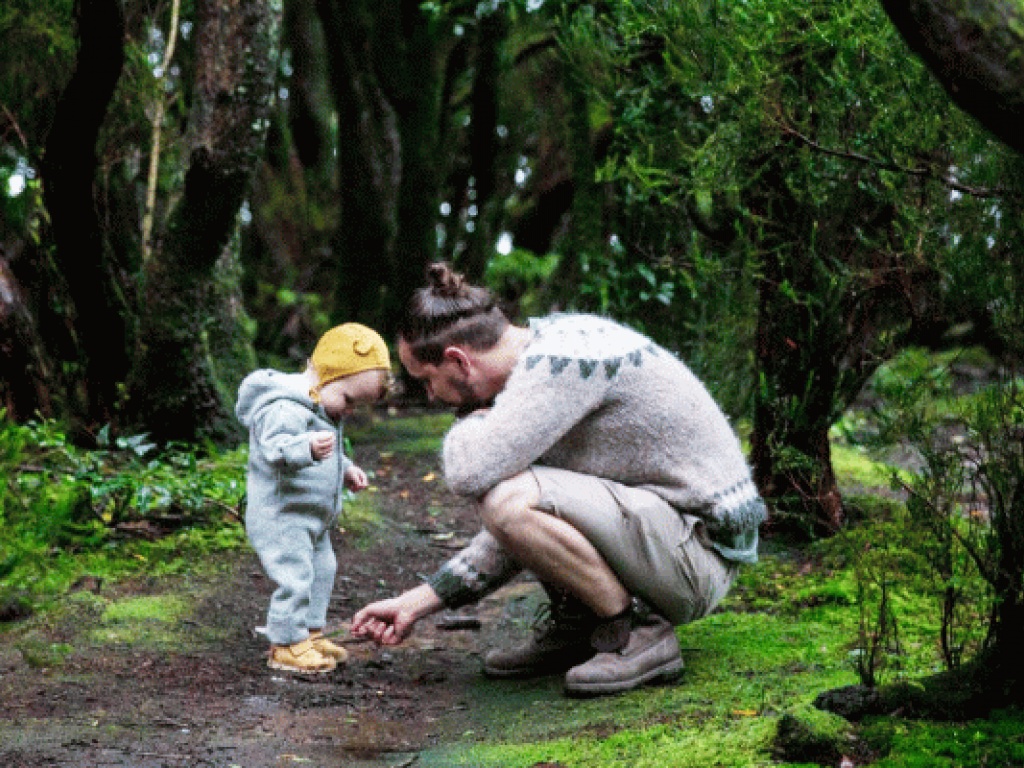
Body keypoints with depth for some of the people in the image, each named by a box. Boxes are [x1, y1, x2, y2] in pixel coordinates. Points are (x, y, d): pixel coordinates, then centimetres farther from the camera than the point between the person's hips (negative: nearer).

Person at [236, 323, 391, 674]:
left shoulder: (322, 411, 14)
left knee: (321, 573, 18)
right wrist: (308, 449, -56)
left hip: (312, 521, 11)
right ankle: (287, 645, -2)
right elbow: (275, 448, -40)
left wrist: (345, 469, 25)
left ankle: (311, 634, 31)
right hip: (281, 517, -11)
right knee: (295, 577, -12)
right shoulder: (286, 409, -23)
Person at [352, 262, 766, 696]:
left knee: (508, 498, -25)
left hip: (699, 550, -10)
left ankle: (641, 632, -11)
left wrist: (474, 421, -7)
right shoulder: (542, 358, 9)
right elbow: (519, 533, 14)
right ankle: (574, 627, 12)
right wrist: (418, 602, 13)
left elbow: (468, 472, -31)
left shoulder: (563, 358, -20)